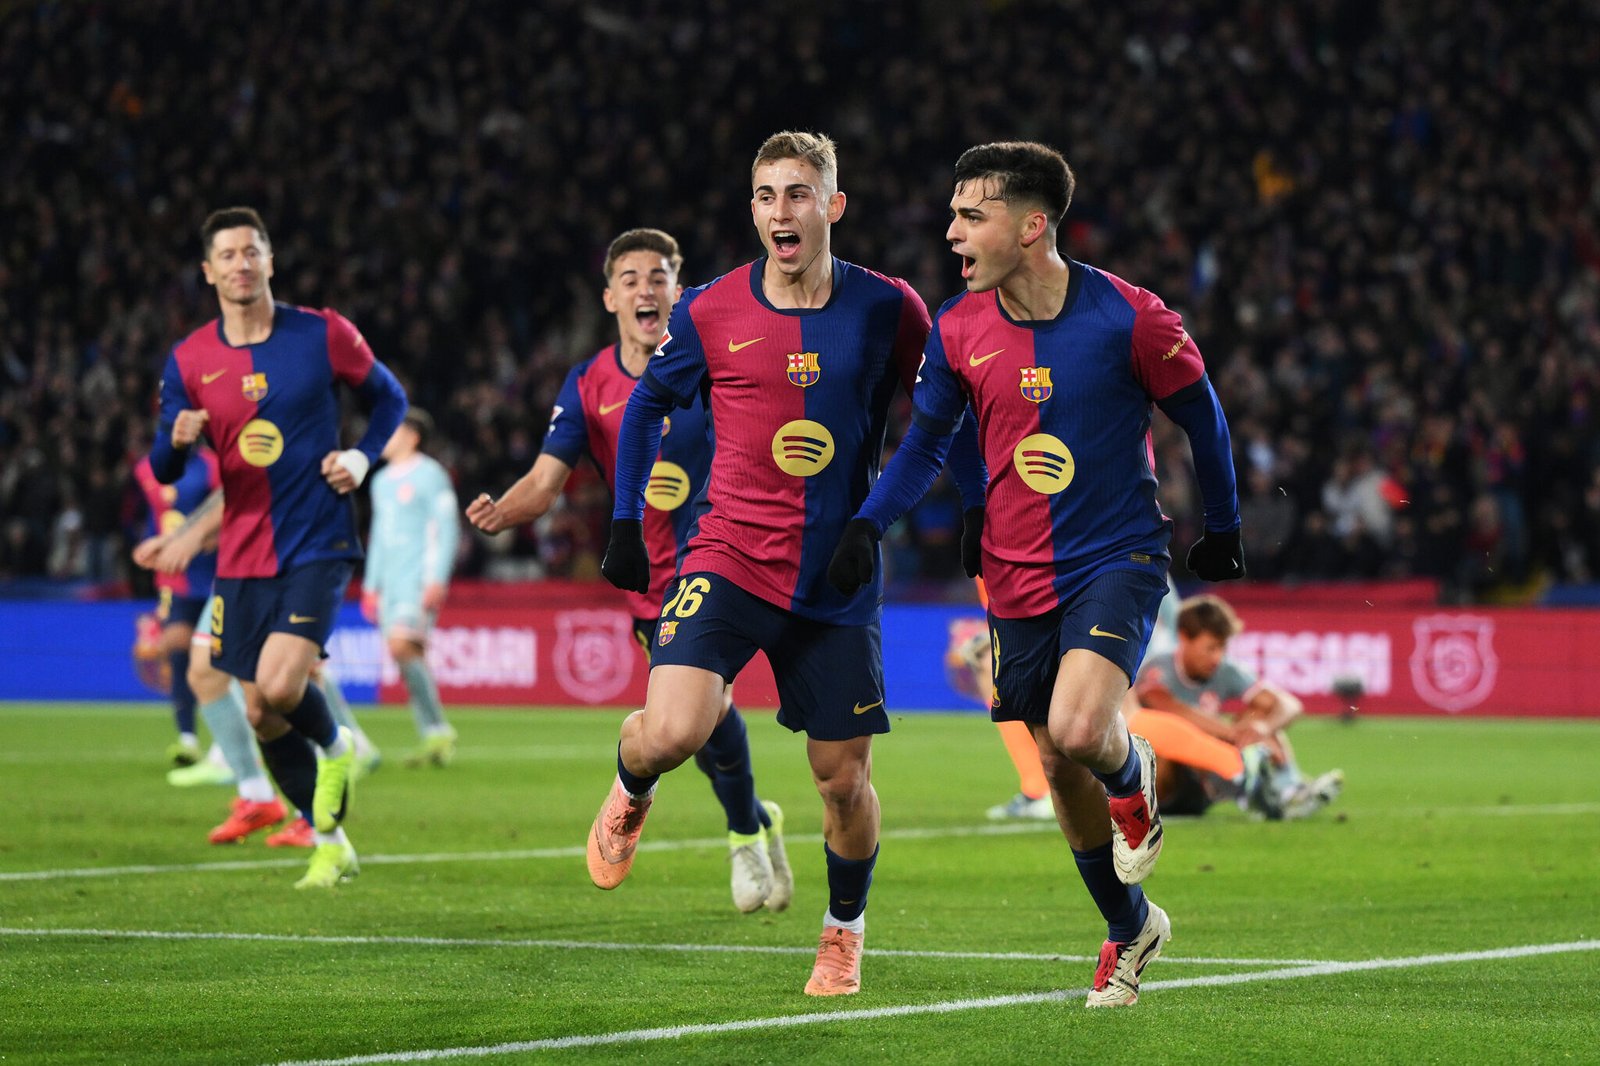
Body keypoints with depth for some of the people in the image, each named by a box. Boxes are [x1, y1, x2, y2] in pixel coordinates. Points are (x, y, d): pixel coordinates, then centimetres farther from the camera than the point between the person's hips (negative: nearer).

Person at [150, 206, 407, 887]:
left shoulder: (323, 335, -4)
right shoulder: (188, 360, 2)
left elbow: (389, 397, 11)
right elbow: (162, 472, 4)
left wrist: (361, 457, -7)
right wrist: (177, 440, -20)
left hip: (317, 544, -4)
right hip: (241, 556, 4)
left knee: (279, 685, -22)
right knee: (262, 717, 6)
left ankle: (336, 748, 13)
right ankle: (330, 843, 24)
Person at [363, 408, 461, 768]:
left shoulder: (430, 475, -3)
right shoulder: (382, 480, 20)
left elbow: (447, 529, -9)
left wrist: (437, 580, -17)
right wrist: (370, 585, 23)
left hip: (420, 578, -8)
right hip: (390, 582, 8)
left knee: (402, 645, -22)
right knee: (408, 658, 2)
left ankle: (439, 732, -16)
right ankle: (434, 739, 5)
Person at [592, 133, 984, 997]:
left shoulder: (885, 310, -4)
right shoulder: (709, 313, -3)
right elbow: (646, 405, 13)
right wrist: (626, 525, 8)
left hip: (838, 581, 1)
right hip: (727, 560, -1)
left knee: (844, 777, 4)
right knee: (673, 732, -21)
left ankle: (844, 930, 30)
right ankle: (630, 783, 16)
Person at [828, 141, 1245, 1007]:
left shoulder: (1128, 318, -14)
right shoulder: (958, 330, -3)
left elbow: (1200, 415, 1)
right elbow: (925, 442, 10)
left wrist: (1221, 529, 10)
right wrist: (867, 524, -5)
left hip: (1119, 558, -4)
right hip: (1017, 576, 4)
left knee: (1079, 731, -26)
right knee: (1058, 766, 9)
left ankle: (1133, 780, 11)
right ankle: (1130, 929, 31)